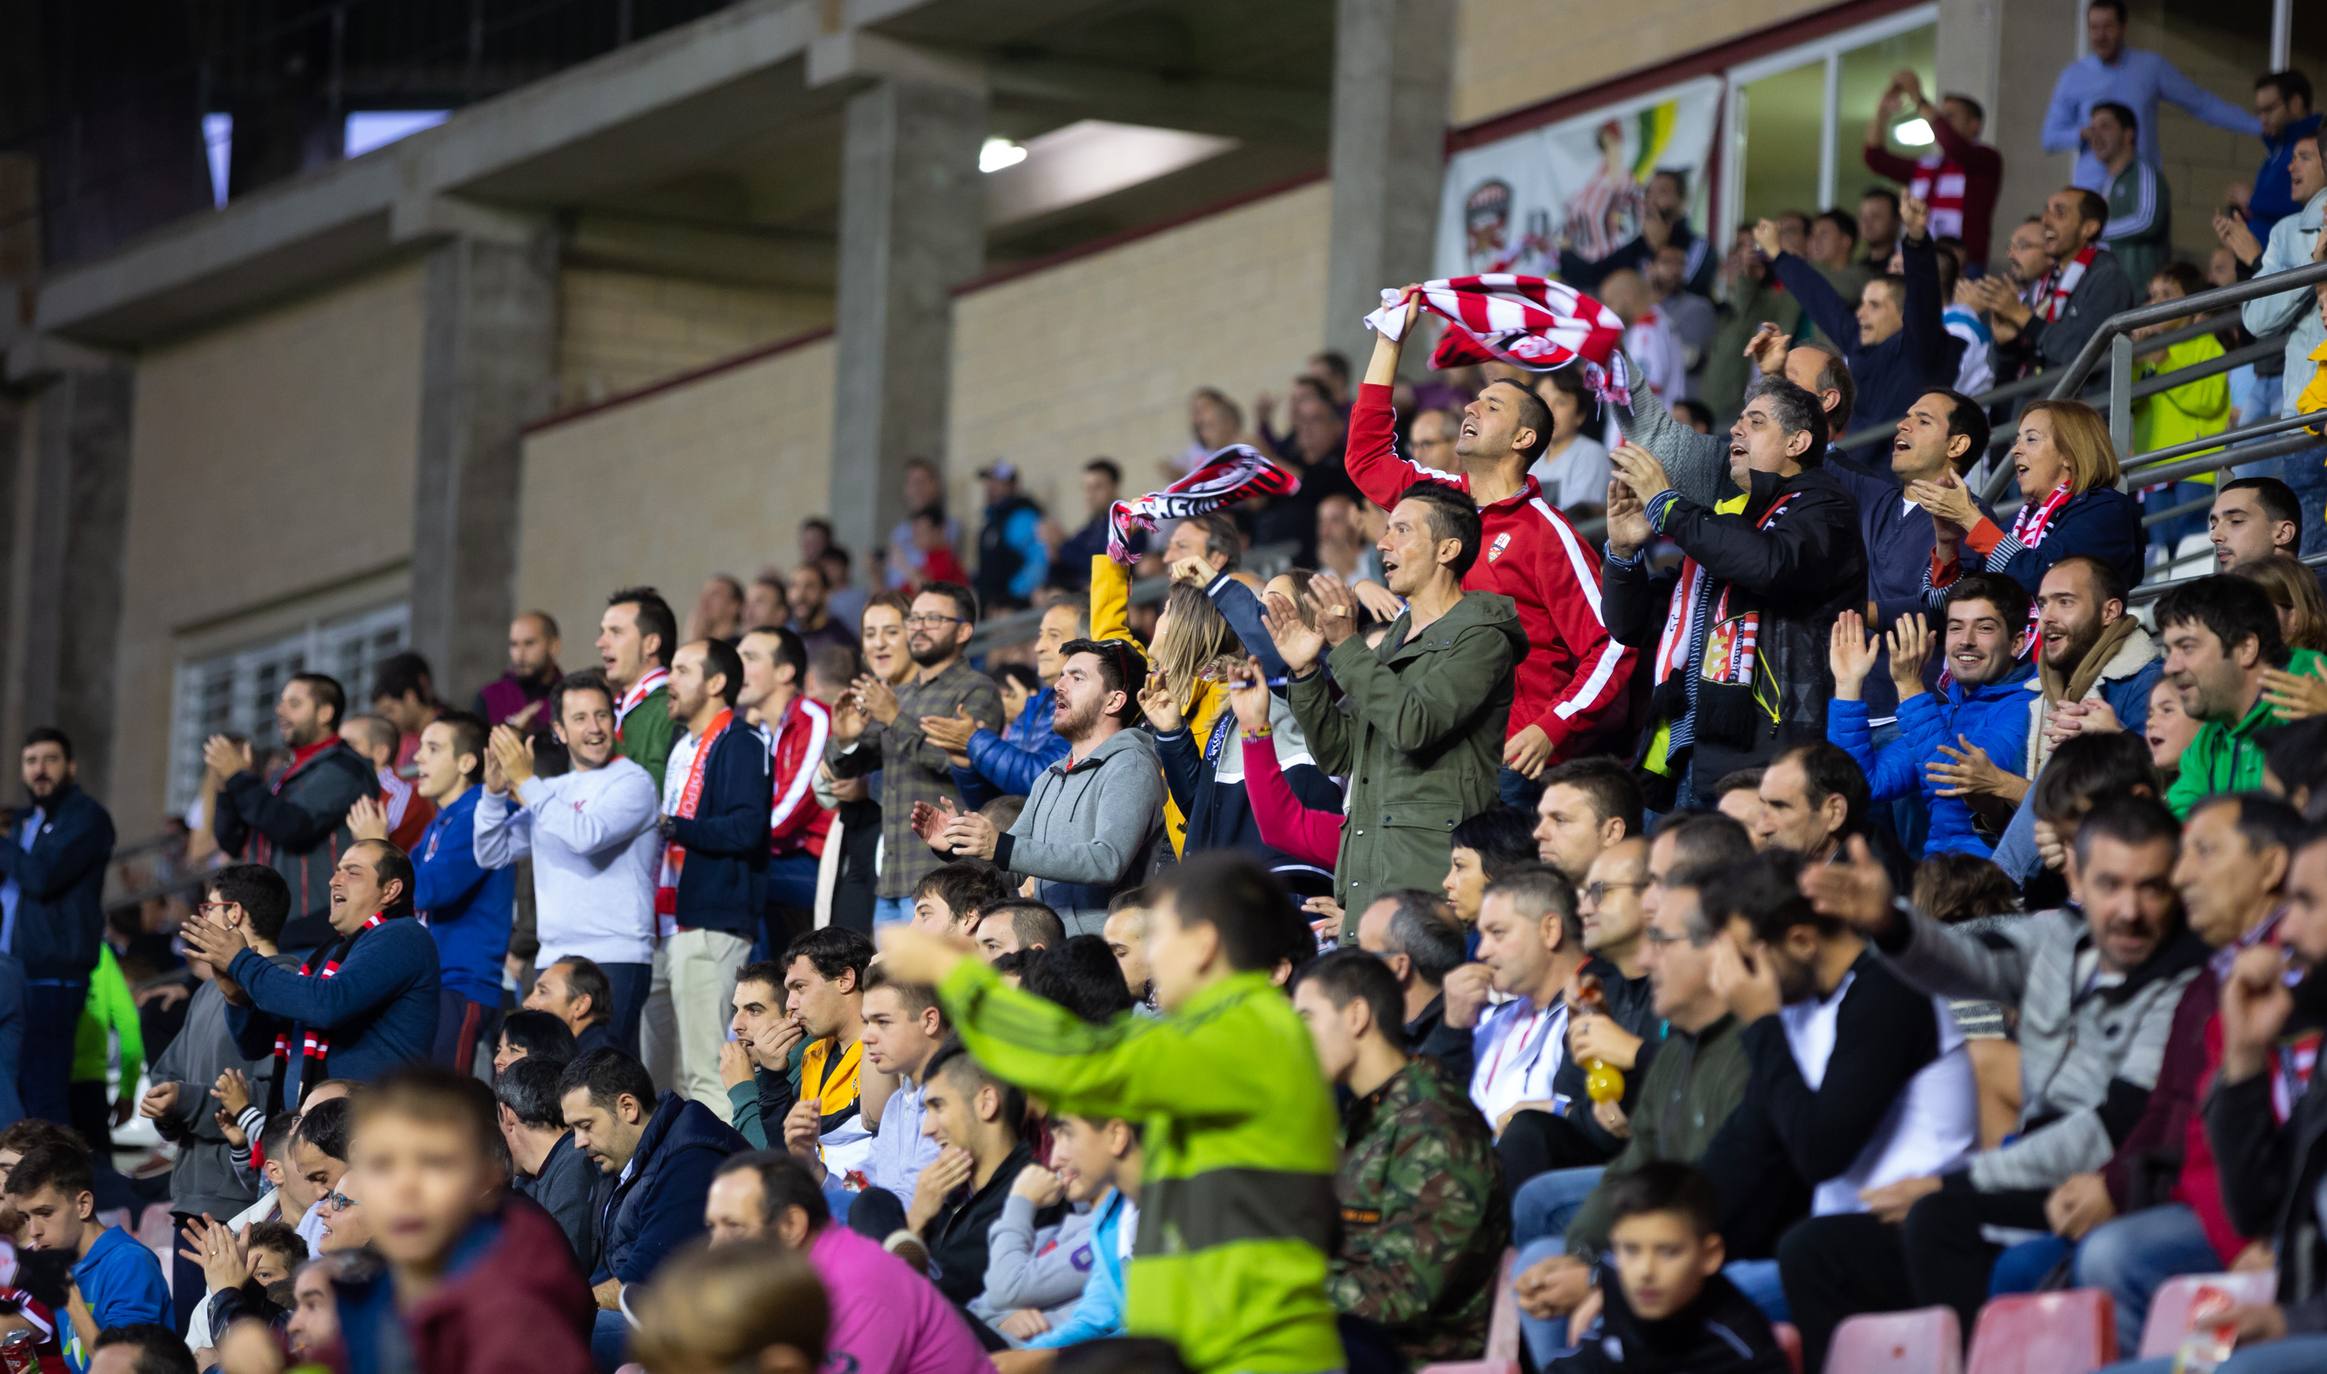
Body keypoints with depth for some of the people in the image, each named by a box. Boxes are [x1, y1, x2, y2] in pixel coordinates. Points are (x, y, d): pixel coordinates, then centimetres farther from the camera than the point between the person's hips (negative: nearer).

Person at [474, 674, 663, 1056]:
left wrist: (527, 783, -14)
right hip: (554, 959, 7)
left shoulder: (632, 782, -3)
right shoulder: (551, 791, 19)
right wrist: (494, 792, 1)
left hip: (614, 958, -7)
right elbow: (492, 854, 18)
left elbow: (588, 835, -20)